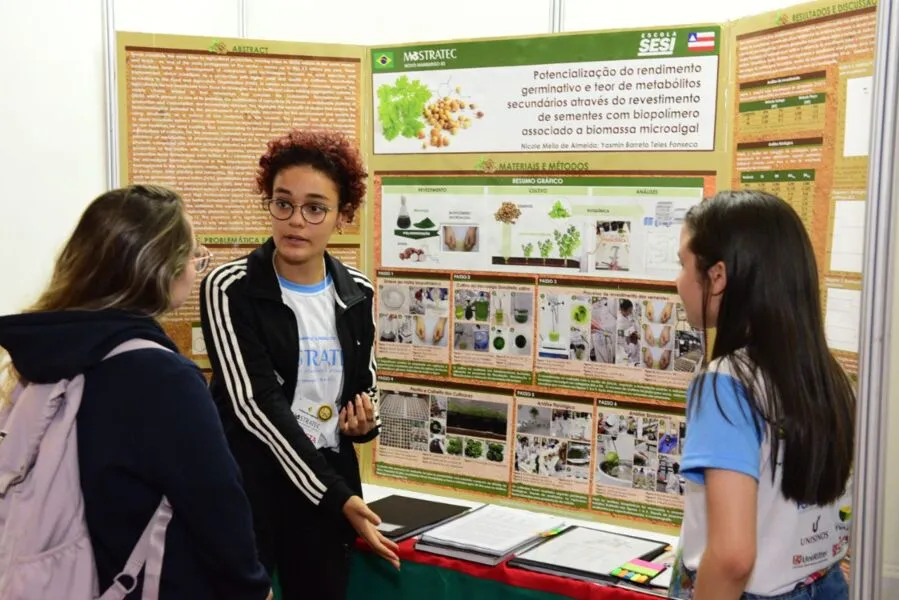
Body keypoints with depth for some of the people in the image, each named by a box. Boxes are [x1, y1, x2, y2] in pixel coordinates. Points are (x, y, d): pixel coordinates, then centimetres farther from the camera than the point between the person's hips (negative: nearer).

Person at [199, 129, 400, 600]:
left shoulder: (356, 292, 3)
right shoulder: (231, 289, -11)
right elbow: (255, 403, -17)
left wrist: (366, 421, -7)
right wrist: (336, 495, -20)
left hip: (330, 483, 4)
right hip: (247, 484, -4)